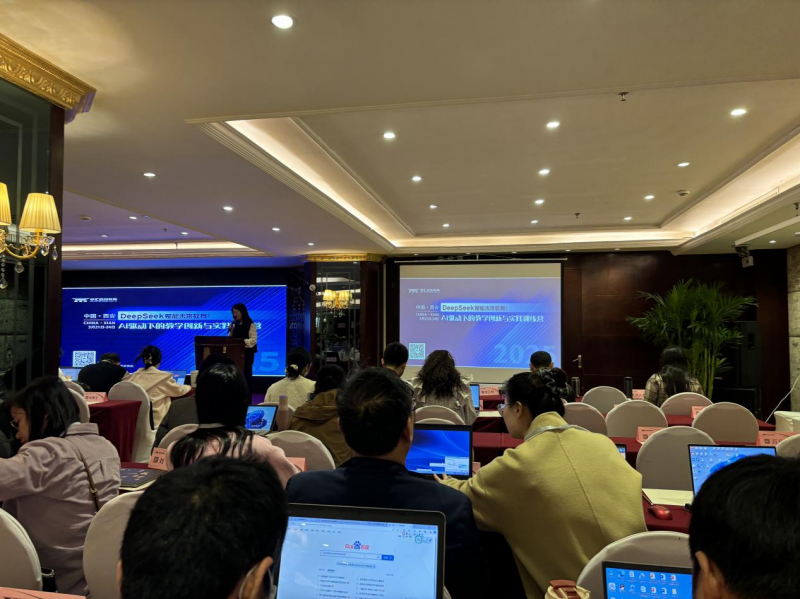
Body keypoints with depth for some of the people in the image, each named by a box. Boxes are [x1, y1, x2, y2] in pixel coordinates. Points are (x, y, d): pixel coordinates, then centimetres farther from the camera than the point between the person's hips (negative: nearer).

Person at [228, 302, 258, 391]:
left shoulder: (251, 325, -9)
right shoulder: (235, 324, 13)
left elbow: (253, 340, -16)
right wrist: (231, 331, -1)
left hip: (247, 353, -6)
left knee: (246, 374, -4)